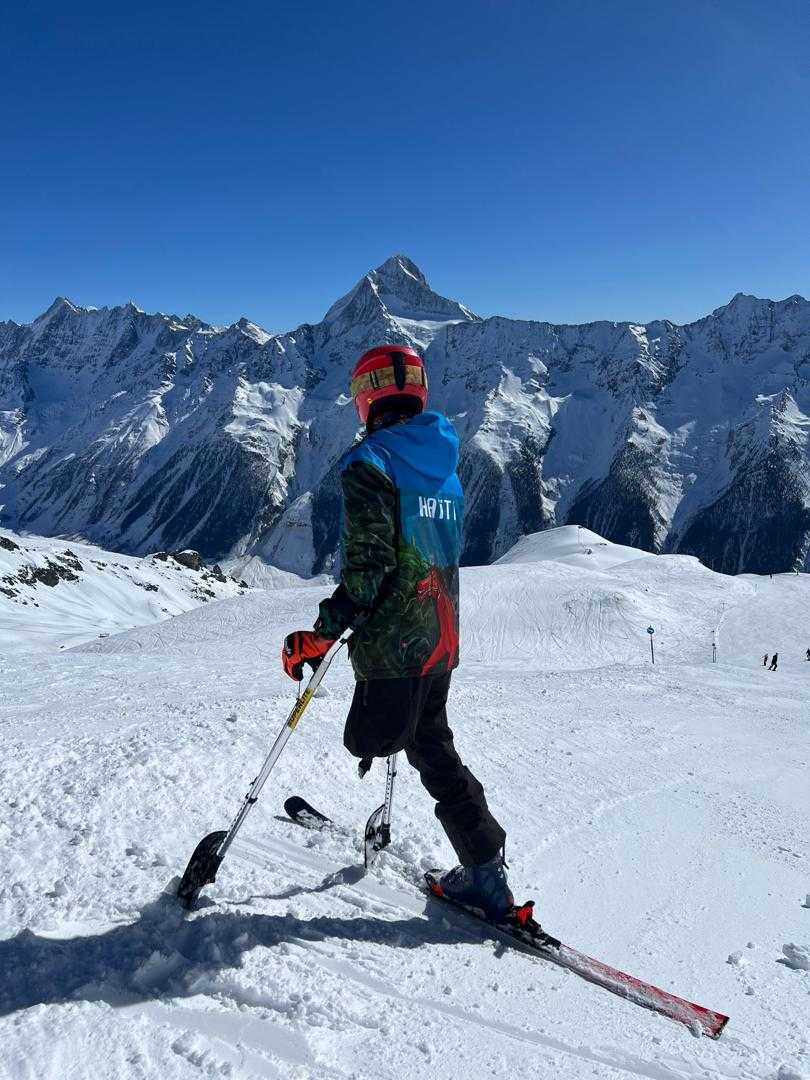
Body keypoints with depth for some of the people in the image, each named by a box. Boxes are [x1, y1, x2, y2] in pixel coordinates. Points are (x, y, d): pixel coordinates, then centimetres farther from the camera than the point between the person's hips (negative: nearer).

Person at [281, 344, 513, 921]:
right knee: (432, 748, 20)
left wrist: (319, 636, -14)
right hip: (440, 641, 8)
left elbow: (368, 568, -22)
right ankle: (484, 873, 22)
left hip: (394, 645, -8)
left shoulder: (370, 462, -14)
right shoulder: (445, 467, 11)